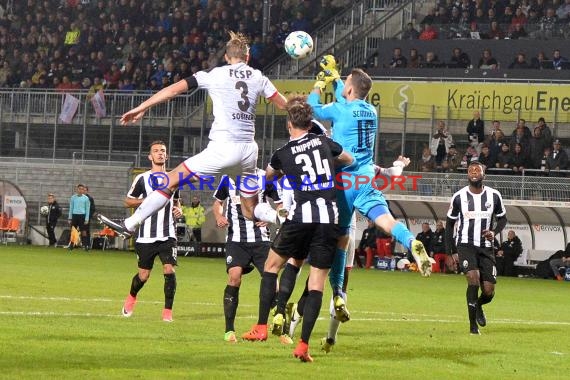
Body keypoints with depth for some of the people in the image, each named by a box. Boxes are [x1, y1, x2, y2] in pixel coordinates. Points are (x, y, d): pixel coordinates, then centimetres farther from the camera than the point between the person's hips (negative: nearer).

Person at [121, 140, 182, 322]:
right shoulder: (142, 178, 1)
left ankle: (167, 311, -6)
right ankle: (131, 297, 38)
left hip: (167, 236, 2)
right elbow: (127, 201, 5)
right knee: (143, 275, 5)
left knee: (169, 270, -15)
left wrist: (178, 209, 6)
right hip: (147, 236, -2)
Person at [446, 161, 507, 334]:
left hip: (486, 247, 2)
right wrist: (452, 252, 4)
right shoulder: (459, 197, -3)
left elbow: (502, 218, 15)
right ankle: (473, 324, -14)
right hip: (465, 245, -2)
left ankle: (478, 306, 36)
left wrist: (495, 232, -7)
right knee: (473, 277, -26)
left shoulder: (494, 196, 0)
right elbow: (449, 224, 7)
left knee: (489, 292, -3)